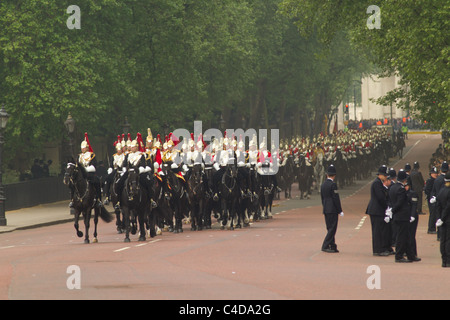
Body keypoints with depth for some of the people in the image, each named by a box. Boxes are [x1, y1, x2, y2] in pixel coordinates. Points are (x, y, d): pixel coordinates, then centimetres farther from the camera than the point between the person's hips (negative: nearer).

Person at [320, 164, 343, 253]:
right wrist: (340, 211, -10)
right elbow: (336, 198, -15)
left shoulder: (323, 185, 10)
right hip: (333, 210, -8)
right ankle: (325, 246, -11)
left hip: (326, 210, 8)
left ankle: (332, 246, 13)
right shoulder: (333, 184, -14)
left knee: (330, 229, 11)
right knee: (332, 229, -6)